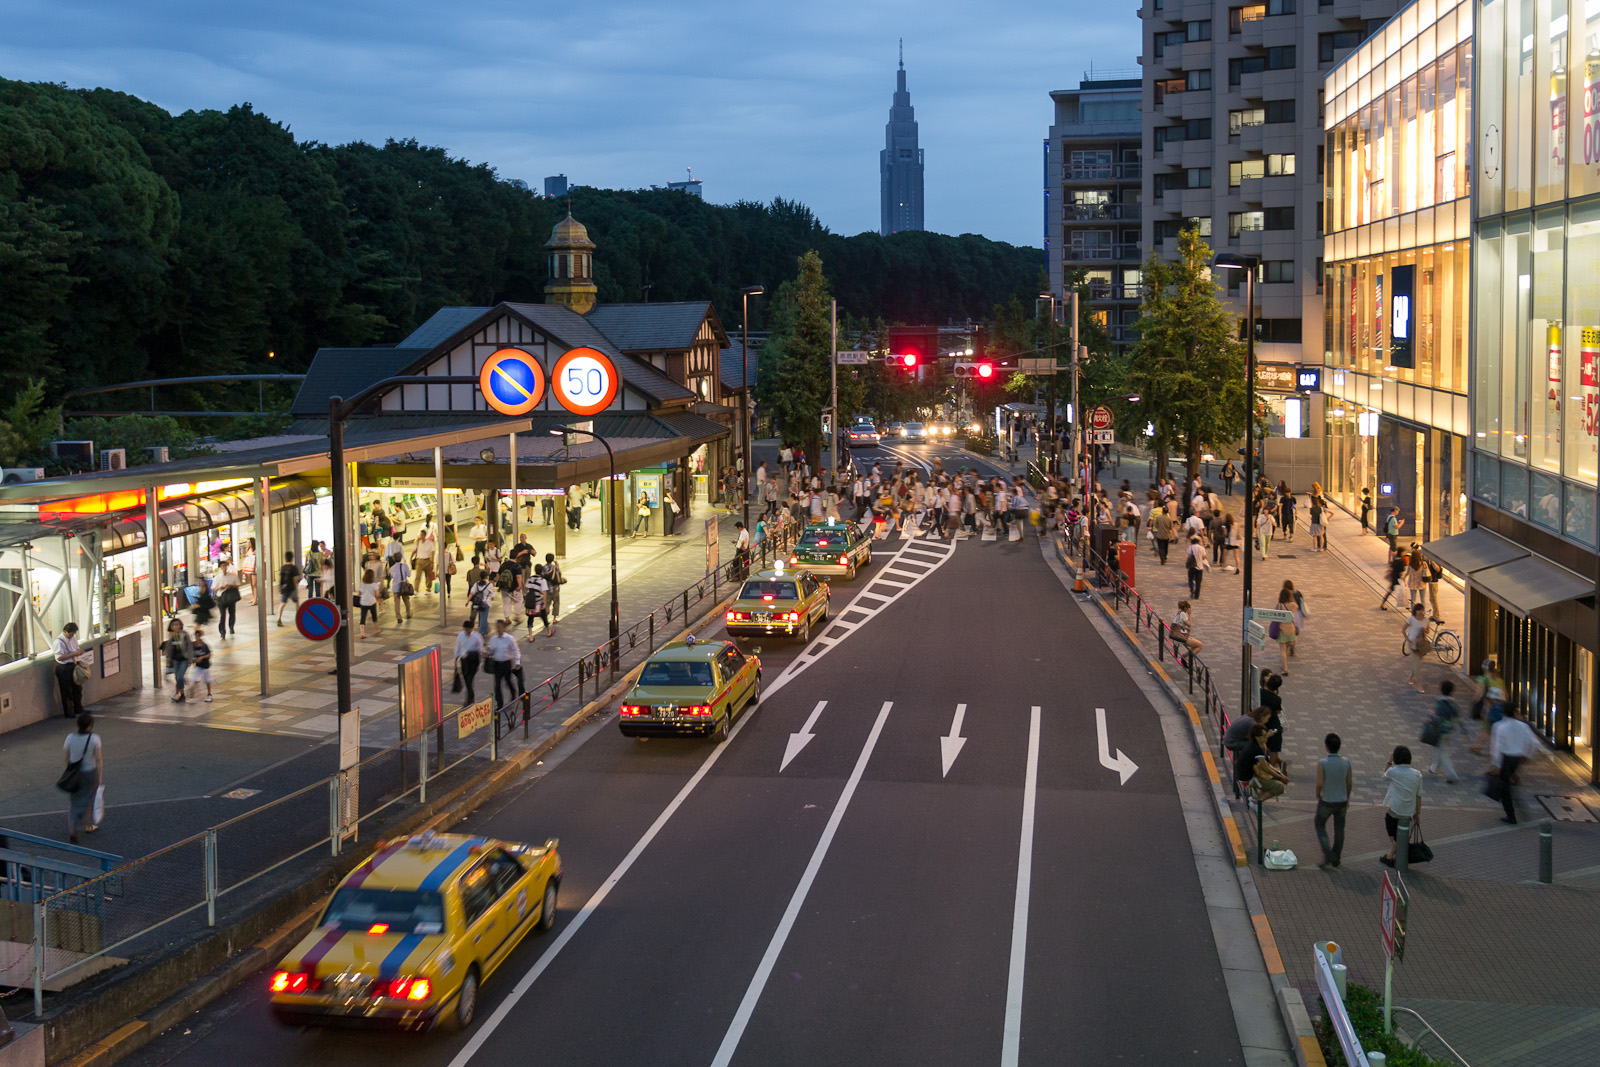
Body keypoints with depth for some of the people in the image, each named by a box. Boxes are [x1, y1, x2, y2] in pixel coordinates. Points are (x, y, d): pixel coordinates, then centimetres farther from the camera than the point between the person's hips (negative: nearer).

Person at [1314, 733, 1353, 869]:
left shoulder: (1322, 763, -22)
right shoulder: (1346, 762, -10)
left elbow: (1319, 784, -19)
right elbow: (1350, 783, -1)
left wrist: (1318, 796, 2)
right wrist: (1347, 798, 14)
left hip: (1326, 801, -3)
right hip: (1342, 801, 3)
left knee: (1320, 826, 18)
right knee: (1339, 830, 18)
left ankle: (1328, 856, 5)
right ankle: (1336, 859, 28)